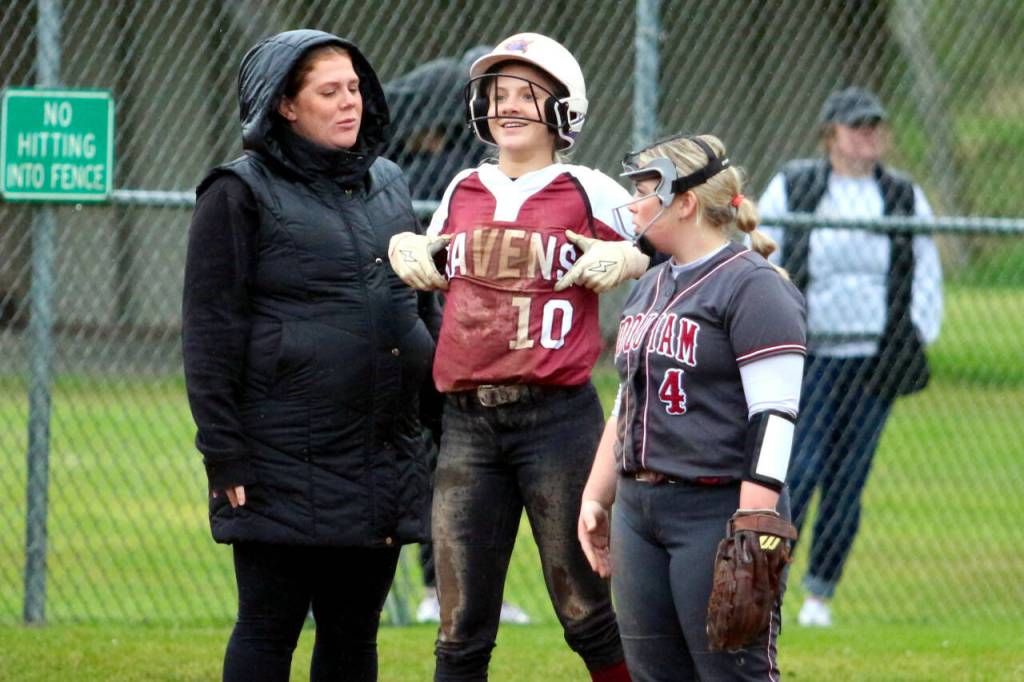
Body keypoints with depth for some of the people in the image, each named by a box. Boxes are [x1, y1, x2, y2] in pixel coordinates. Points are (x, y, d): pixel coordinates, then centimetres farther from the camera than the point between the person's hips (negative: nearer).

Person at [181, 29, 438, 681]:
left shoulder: (388, 186, 15)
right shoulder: (241, 193, -3)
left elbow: (425, 307, 22)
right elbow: (211, 329, -6)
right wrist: (224, 453, -11)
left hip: (385, 457, 6)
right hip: (286, 456, -6)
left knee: (355, 628, 9)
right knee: (269, 627, -2)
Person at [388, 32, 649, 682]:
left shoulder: (588, 193, 1)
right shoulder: (462, 191, 14)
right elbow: (432, 275, 30)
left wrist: (621, 262, -10)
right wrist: (405, 252, 9)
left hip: (558, 415, -4)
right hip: (467, 422, 4)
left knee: (588, 609, 1)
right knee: (462, 627, 4)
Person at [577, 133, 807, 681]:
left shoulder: (752, 288, -10)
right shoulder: (649, 287, 18)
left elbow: (773, 418, -17)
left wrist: (752, 532, -23)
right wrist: (596, 496, 20)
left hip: (717, 512, -9)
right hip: (637, 512, 9)